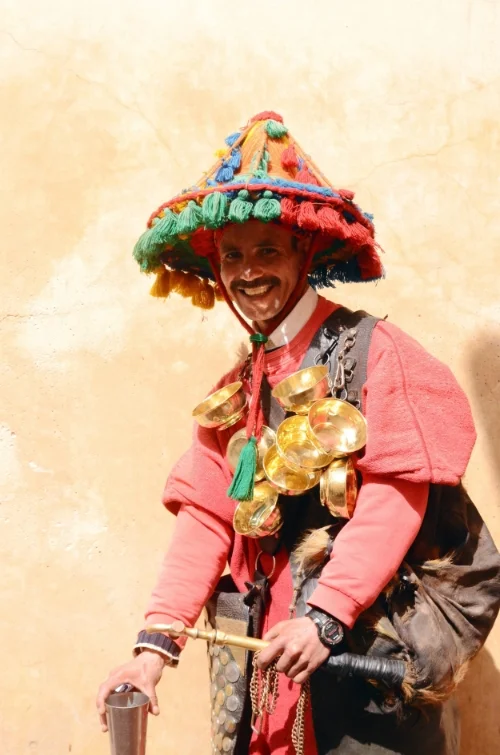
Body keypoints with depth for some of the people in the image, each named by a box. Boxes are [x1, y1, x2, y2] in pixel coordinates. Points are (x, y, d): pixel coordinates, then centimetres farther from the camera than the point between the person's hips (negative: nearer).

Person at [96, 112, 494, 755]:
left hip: (372, 647, -5)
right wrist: (156, 645, -7)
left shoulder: (372, 349, -9)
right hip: (276, 653, 6)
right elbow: (205, 515, 3)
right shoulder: (235, 388, 10)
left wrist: (325, 617, -23)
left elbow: (396, 493, -17)